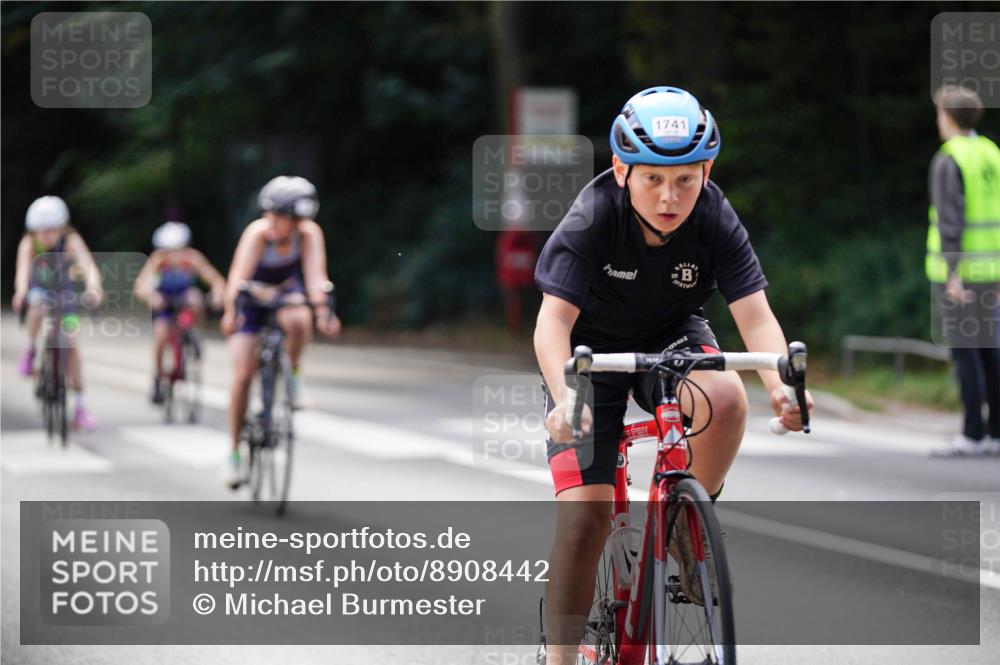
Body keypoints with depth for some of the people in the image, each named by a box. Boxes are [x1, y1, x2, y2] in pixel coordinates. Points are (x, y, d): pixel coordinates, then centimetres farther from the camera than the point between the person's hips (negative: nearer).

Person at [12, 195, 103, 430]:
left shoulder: (71, 240, -30)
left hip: (64, 291, 0)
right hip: (39, 289, 0)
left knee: (71, 344, -9)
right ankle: (30, 352, -10)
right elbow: (22, 269, -45)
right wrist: (21, 292, -66)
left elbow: (89, 266, -44)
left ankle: (80, 407, -4)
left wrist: (93, 288, -65)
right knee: (38, 306, -37)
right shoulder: (29, 243, -29)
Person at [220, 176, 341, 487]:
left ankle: (292, 374, -7)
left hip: (287, 290, 1)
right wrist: (231, 312, -61)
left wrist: (322, 310, -54)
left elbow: (315, 274, -37)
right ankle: (234, 451, 4)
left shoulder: (309, 233, -26)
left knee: (299, 322, -37)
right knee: (243, 374, -9)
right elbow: (239, 276, -44)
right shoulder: (258, 232, -32)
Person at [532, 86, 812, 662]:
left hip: (674, 341, 2)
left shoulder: (716, 222, -21)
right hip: (593, 353, -2)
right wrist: (564, 396, -51)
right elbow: (554, 319, -33)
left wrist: (781, 386, -45)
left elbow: (755, 315, -25)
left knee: (725, 399, -34)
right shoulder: (592, 219, -27)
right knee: (584, 512, -16)